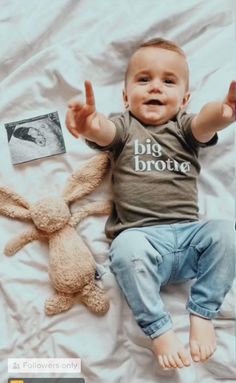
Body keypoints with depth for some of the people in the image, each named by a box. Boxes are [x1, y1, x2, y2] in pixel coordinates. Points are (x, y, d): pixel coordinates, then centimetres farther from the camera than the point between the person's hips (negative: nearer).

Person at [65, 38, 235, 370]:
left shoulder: (184, 126, 14)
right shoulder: (124, 127, 11)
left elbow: (206, 122, -11)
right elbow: (105, 131, -14)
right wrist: (90, 126, -41)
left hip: (188, 234, 2)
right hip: (141, 237, -2)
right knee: (126, 246, -32)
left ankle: (202, 314, -7)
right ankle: (159, 329, -15)